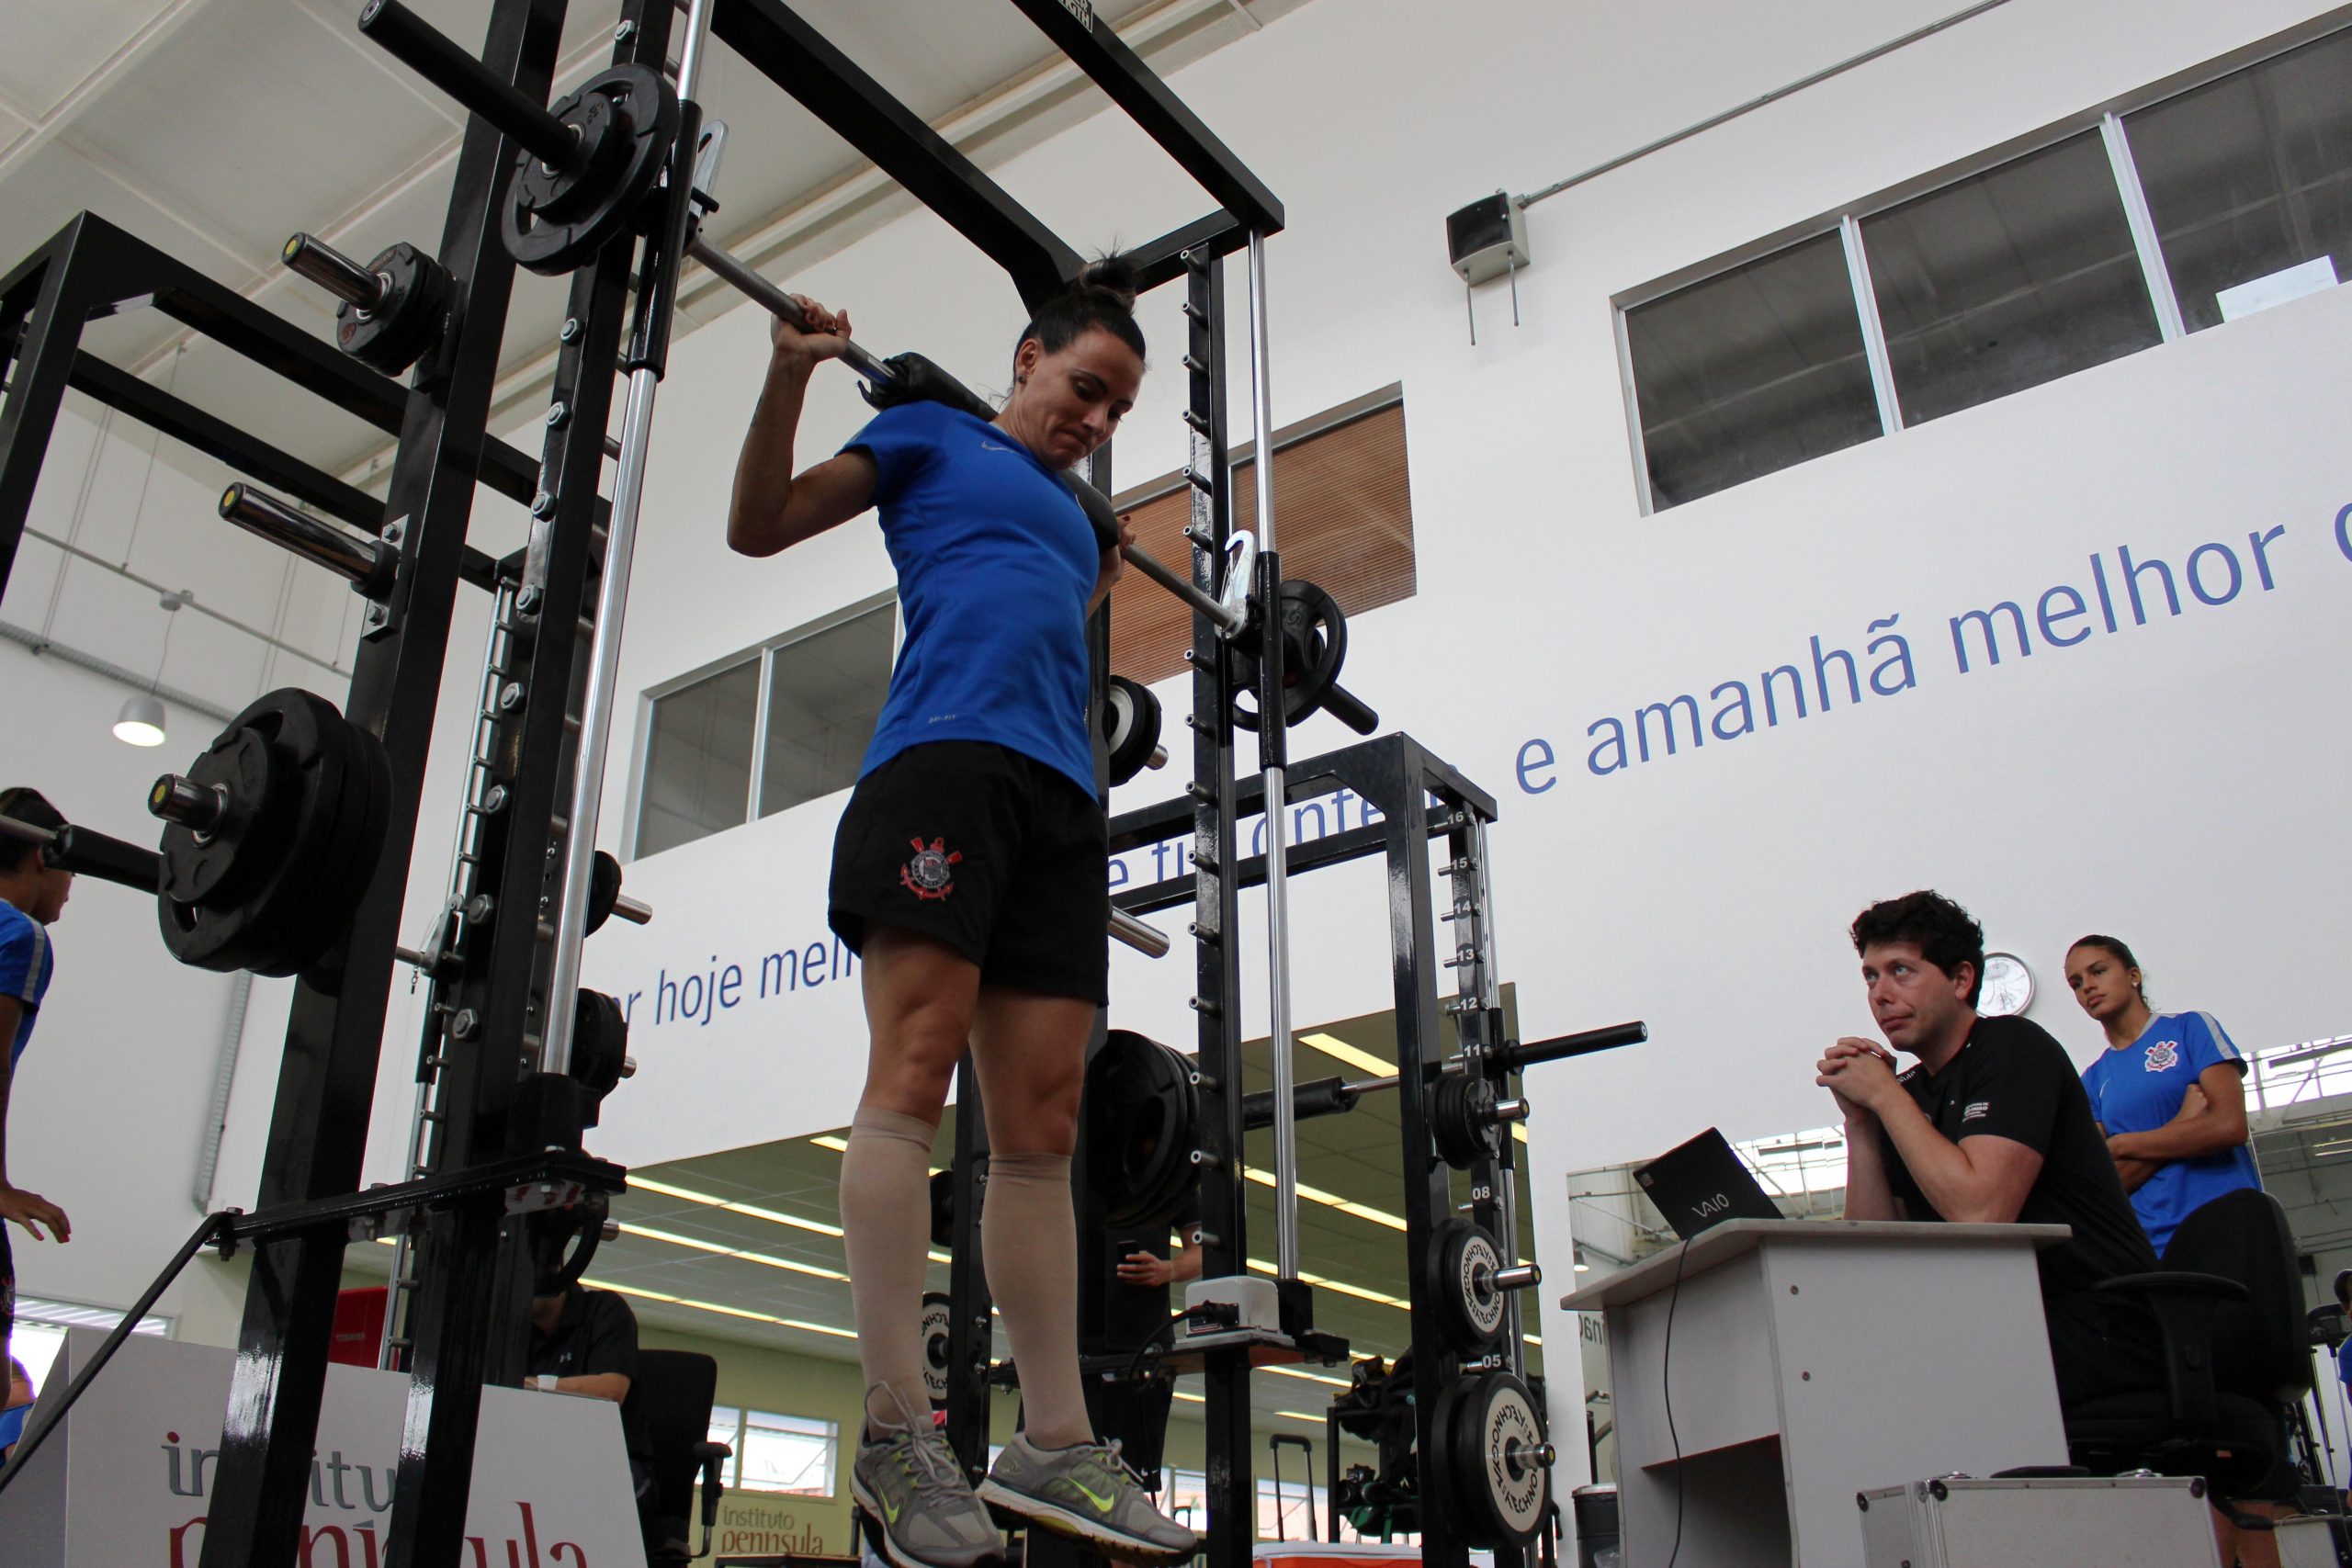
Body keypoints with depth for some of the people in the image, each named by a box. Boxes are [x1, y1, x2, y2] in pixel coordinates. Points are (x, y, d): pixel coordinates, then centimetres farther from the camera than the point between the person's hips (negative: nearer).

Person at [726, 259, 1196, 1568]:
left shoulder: (1072, 516, 32)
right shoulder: (932, 436, 17)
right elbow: (759, 526, 12)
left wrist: (1103, 587, 33)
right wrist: (792, 376, 3)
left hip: (1062, 798, 6)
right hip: (945, 760, -6)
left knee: (1043, 1123, -2)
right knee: (915, 1071, -15)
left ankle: (1056, 1444, -2)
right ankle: (899, 1432, -16)